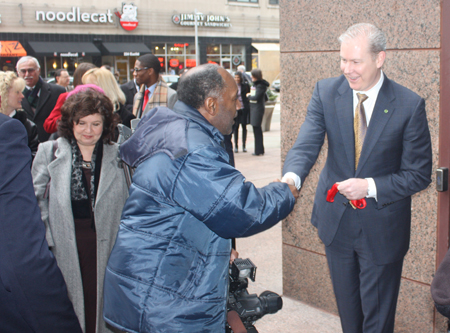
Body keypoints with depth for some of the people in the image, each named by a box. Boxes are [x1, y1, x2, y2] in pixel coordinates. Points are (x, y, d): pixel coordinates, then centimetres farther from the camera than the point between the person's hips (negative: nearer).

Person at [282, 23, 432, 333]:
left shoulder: (410, 105, -15)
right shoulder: (326, 92, -7)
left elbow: (419, 174, -11)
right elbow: (307, 144, -18)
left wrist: (370, 187, -24)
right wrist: (291, 177, -39)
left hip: (381, 227, -3)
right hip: (336, 219, 3)